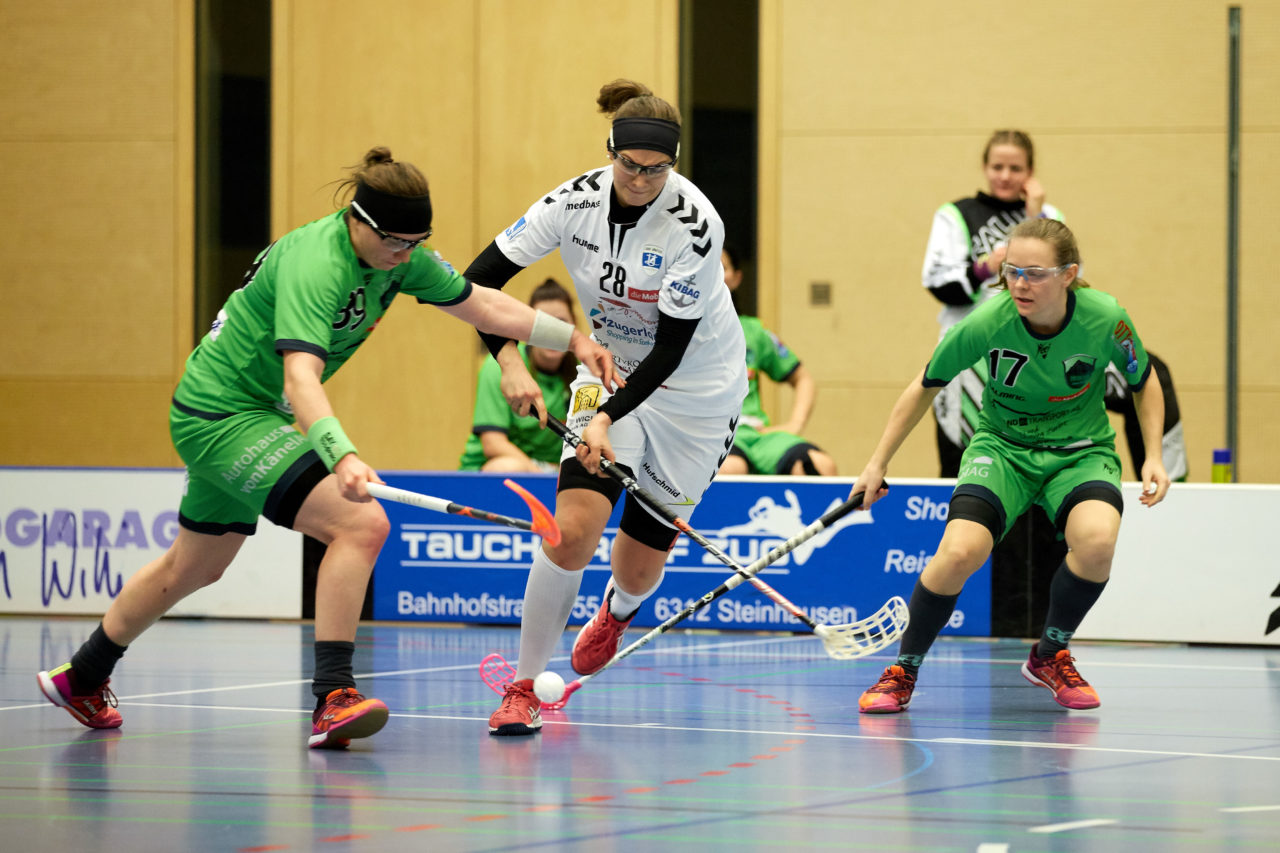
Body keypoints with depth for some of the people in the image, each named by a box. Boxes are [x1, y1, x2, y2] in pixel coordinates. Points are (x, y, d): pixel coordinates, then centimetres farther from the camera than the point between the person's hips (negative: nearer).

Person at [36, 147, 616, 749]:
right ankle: (332, 698, -25)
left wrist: (571, 337, 5)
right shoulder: (314, 265, -31)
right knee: (359, 524, -25)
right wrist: (342, 457, -57)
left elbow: (481, 304, 9)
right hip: (221, 412, -10)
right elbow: (301, 377, -43)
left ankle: (82, 680, 44)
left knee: (193, 568, 25)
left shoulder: (401, 256, -5)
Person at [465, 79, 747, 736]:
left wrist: (609, 418, -32)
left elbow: (672, 345, -24)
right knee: (572, 528, -20)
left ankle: (617, 609, 43)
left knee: (639, 568, 3)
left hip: (696, 391, -2)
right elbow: (480, 280, -10)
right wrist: (509, 361, -24)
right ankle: (523, 689, -8)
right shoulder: (575, 202, -16)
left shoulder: (695, 224, -26)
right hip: (610, 370, 2)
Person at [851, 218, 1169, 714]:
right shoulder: (985, 323, -22)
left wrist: (1154, 456, -9)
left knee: (1096, 539, -32)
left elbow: (1143, 383, 2)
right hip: (1002, 446, 0)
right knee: (960, 550, -28)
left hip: (1081, 451, 0)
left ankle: (1050, 655, -2)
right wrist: (878, 464, 1)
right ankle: (903, 672, -3)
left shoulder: (1105, 319, -21)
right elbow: (925, 386, -3)